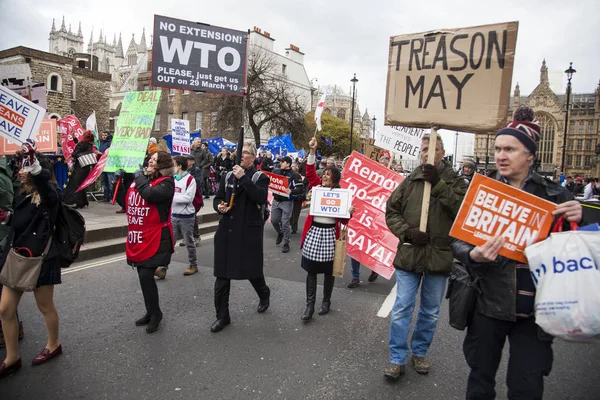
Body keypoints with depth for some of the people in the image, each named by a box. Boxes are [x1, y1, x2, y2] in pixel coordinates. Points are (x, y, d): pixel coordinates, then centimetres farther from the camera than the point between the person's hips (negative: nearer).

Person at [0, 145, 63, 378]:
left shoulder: (49, 195, -12)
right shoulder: (22, 197, 10)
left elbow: (42, 181, -36)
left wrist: (33, 160, -52)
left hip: (41, 260, -7)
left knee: (45, 307, 9)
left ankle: (53, 345, 32)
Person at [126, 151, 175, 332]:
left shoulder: (166, 182, -9)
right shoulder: (140, 178, 13)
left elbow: (150, 194, -28)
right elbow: (127, 202, 21)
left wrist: (140, 178, -14)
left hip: (155, 237, -7)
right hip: (138, 236, 8)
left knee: (146, 275, -11)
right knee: (143, 275, 13)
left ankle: (155, 313, 9)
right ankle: (151, 312, 29)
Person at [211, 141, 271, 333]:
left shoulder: (260, 177, -4)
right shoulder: (228, 176, 10)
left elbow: (261, 198, -22)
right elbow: (217, 198, 15)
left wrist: (243, 177, -24)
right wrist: (219, 206, -9)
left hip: (249, 231, -4)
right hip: (226, 230, 4)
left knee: (252, 269, 10)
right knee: (222, 274, 5)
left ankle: (264, 295, 43)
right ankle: (222, 316, 18)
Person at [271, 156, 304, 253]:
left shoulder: (294, 175, -12)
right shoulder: (276, 171, 4)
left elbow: (301, 190, -15)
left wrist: (291, 191, -30)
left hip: (287, 202, -5)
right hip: (276, 200, 5)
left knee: (285, 223, -2)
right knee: (273, 220, 12)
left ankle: (286, 243, 13)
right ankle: (280, 233, 42)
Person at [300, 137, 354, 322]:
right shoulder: (318, 187, 6)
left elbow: (343, 220, -2)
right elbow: (310, 173, -3)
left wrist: (349, 213, -23)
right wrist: (312, 151, -9)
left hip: (329, 233, -2)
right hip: (313, 231, 3)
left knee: (328, 271, 11)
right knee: (311, 270, 4)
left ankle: (326, 301, 29)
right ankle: (310, 305, 12)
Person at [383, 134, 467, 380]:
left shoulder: (455, 181, 1)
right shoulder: (410, 181, 3)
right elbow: (391, 210, 5)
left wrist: (438, 183, -22)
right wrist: (406, 232, -11)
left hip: (440, 256, 0)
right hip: (409, 254, 0)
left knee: (431, 312, 15)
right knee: (401, 309, 3)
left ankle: (419, 353, 35)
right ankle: (397, 359, 17)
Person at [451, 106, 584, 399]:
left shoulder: (554, 194, 2)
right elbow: (458, 240, -3)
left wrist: (577, 219, -11)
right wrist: (473, 256, -25)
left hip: (534, 308, 1)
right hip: (489, 301, 0)